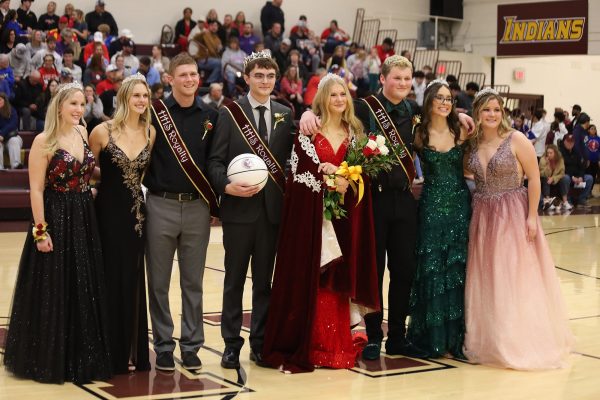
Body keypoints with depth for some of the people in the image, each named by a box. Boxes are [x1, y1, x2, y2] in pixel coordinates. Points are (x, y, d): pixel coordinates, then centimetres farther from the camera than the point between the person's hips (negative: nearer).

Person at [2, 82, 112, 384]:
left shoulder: (83, 133, 8)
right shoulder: (44, 141, -10)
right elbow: (36, 189, -13)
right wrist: (41, 231, -17)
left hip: (85, 221, 6)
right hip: (55, 221, -6)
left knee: (85, 292, 10)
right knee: (53, 293, 1)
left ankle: (81, 359, 22)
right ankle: (49, 360, 14)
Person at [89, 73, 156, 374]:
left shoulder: (151, 132, 2)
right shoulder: (103, 131, -8)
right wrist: (93, 193, 2)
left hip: (136, 212, 3)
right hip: (108, 212, -3)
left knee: (133, 281, 9)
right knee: (109, 280, 2)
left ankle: (133, 352, 18)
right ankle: (109, 354, 13)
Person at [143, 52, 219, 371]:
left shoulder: (210, 116, 6)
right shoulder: (155, 112, -1)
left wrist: (214, 202, 2)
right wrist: (148, 188, -5)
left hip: (197, 207, 2)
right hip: (161, 205, -2)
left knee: (193, 282, 8)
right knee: (158, 282, 5)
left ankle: (191, 345, 16)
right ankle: (163, 345, 16)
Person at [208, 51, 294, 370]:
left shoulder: (285, 115, 9)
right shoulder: (229, 113, -1)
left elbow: (289, 158, 7)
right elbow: (215, 160, -5)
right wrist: (227, 186, -20)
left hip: (272, 208, 3)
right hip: (239, 208, -3)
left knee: (264, 280, 10)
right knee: (234, 280, 7)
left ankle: (260, 342, 20)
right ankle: (231, 344, 15)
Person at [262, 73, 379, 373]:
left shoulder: (355, 132, 12)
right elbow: (298, 171, -8)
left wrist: (348, 181, -10)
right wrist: (329, 181, -17)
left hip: (345, 214, 4)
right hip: (312, 212, -4)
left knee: (338, 278, 6)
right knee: (309, 277, -4)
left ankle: (336, 345, 13)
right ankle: (308, 345, 2)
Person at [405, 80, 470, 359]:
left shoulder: (461, 132, 4)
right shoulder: (419, 135, -2)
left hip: (460, 205, 2)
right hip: (431, 207, -2)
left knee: (458, 270, 4)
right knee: (431, 270, 1)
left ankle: (455, 336, 13)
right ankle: (433, 337, 11)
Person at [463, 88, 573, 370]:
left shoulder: (516, 141, -9)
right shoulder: (472, 144, 5)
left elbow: (534, 178, -9)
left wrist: (531, 217, -13)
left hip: (513, 216, -5)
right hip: (482, 217, 5)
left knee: (515, 279, -2)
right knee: (485, 280, 8)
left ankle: (522, 342, 9)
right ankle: (490, 341, 20)